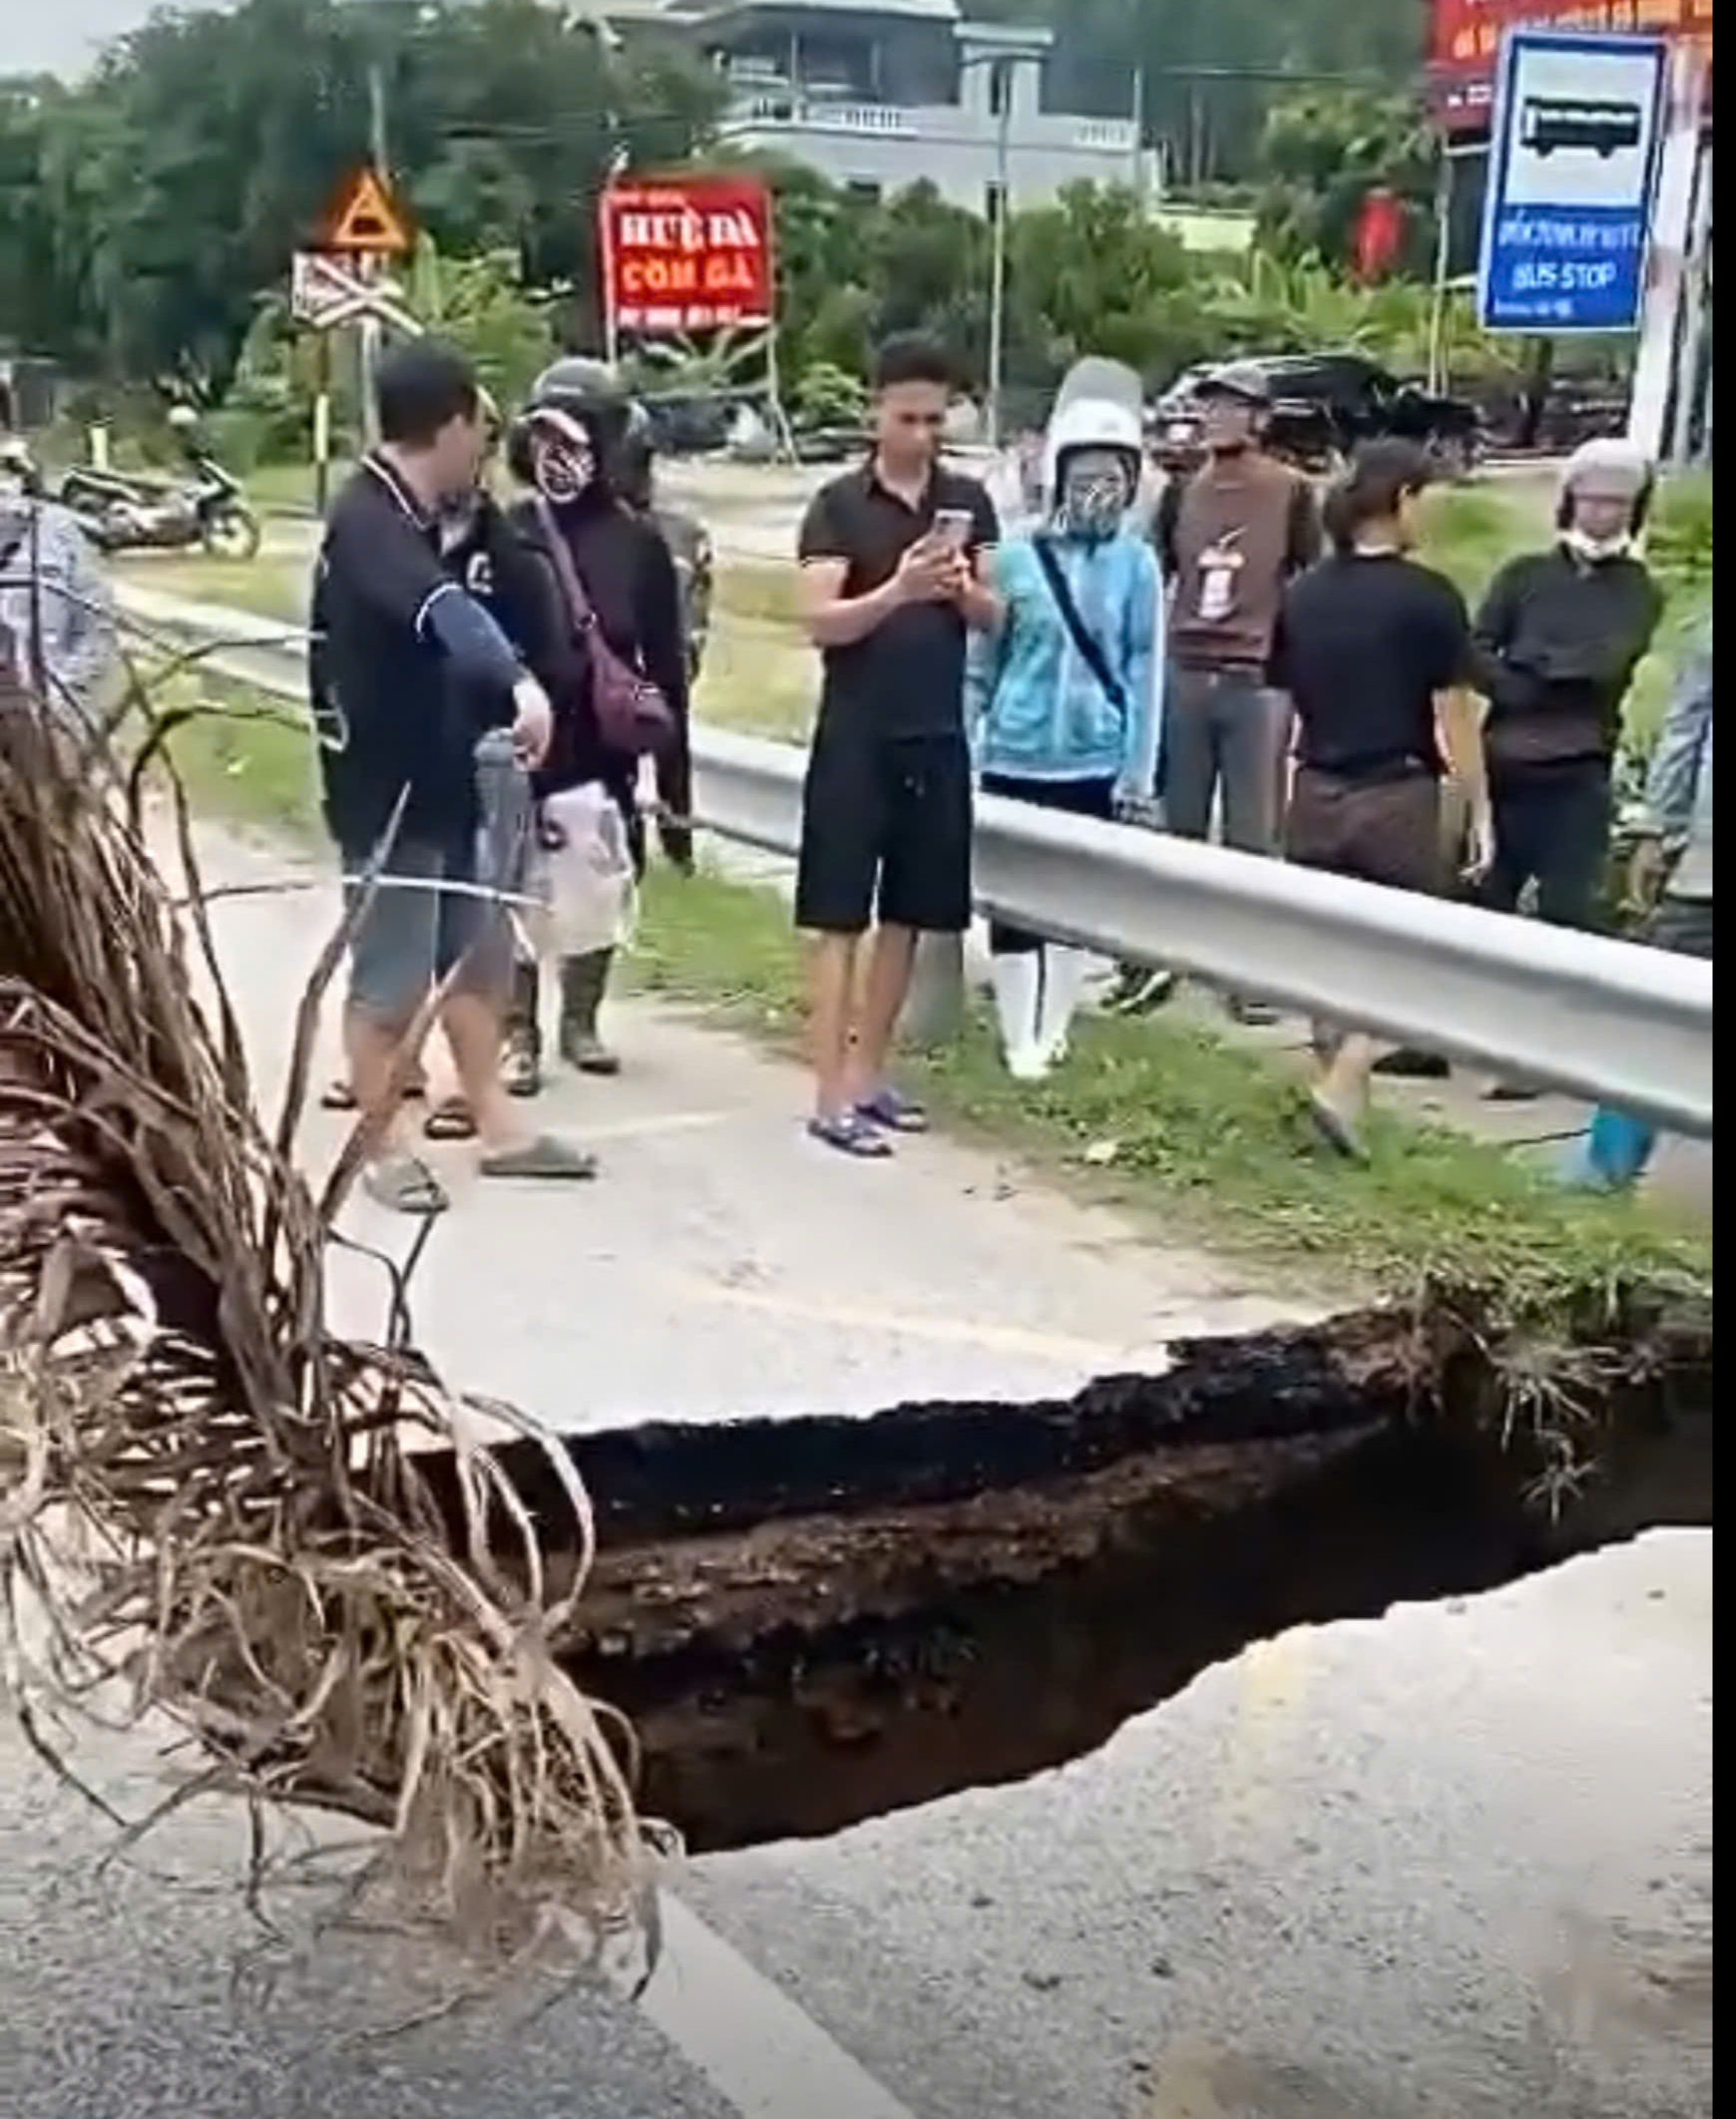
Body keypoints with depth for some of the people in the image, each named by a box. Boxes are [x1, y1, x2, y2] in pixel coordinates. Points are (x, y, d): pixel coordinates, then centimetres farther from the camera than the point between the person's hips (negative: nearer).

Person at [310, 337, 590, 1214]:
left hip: (441, 779, 10)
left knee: (472, 958, 14)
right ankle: (383, 1149, 14)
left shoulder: (409, 517, 11)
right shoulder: (370, 523, -22)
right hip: (386, 791, -10)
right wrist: (518, 682, -57)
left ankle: (497, 1128, 23)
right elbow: (443, 610, -41)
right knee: (390, 981, 0)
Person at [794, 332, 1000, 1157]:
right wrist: (898, 590, -27)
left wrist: (963, 589, -14)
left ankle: (869, 1072, 22)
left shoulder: (967, 501, 8)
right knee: (838, 917, -4)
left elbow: (993, 617, 8)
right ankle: (831, 1095, -1)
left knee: (910, 914, 10)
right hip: (856, 735, -5)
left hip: (938, 735, 5)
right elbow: (821, 621, -12)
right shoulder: (839, 505, -4)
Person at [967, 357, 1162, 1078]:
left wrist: (1138, 770, -4)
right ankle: (1019, 1037, 13)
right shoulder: (1017, 557, -5)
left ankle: (1053, 1030, 26)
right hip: (1017, 758, -1)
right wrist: (965, 755, 0)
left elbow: (1145, 669, -1)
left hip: (1096, 760, 1)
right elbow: (980, 665, 2)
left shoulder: (1135, 563, -3)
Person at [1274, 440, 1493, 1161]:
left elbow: (1284, 703, 9)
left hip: (1317, 795, 5)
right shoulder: (1429, 596, -11)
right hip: (1397, 795, -5)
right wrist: (1480, 811, -2)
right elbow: (1454, 716, -10)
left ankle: (1339, 1080, 23)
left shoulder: (1303, 593, 4)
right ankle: (1343, 1085, -9)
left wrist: (1281, 799, 18)